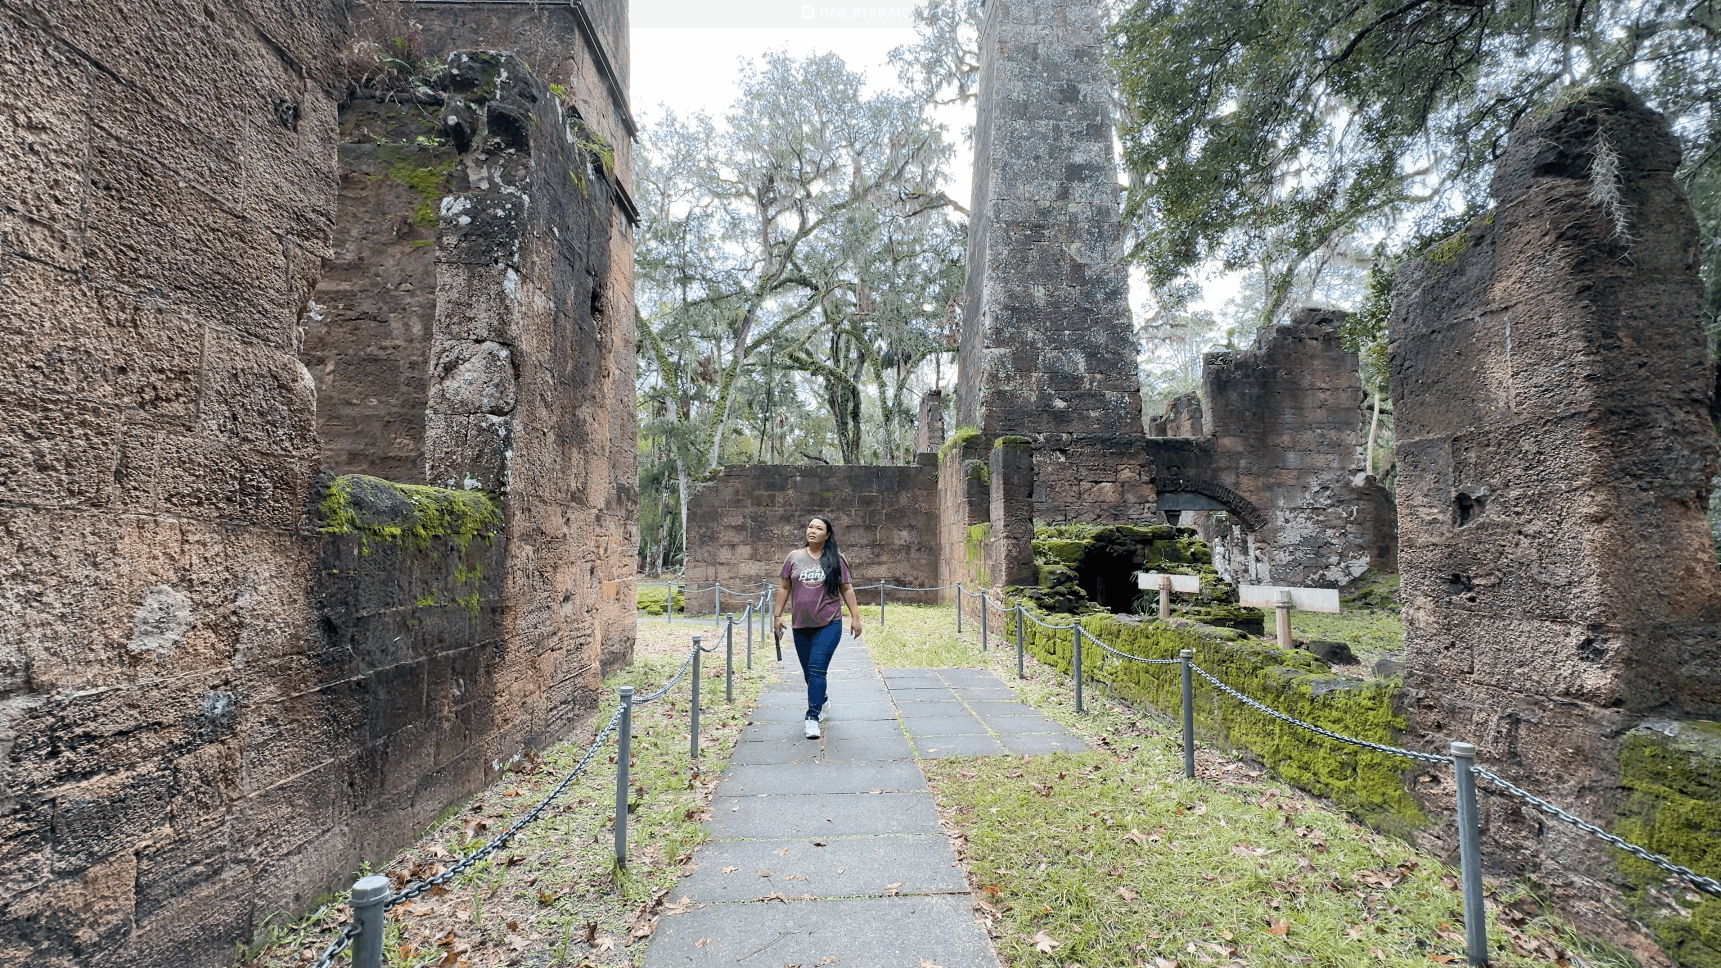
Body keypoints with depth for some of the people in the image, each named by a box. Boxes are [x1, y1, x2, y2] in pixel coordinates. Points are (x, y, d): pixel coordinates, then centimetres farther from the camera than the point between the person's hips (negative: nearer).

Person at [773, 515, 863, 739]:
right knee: (809, 671, 12)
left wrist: (855, 616, 3)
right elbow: (784, 588, 11)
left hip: (829, 624, -3)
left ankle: (813, 717, -7)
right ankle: (821, 701, 38)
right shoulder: (794, 557, 7)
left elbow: (846, 589, 6)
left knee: (817, 669, -13)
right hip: (801, 624, 3)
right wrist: (777, 615, 8)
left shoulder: (836, 560, 3)